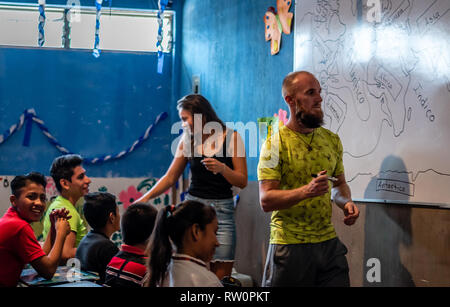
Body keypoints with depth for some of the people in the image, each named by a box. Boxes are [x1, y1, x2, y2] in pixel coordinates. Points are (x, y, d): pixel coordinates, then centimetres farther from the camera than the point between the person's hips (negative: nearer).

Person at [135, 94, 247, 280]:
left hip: (222, 210, -2)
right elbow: (170, 177, 13)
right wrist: (145, 198, 3)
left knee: (221, 276, -8)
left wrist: (222, 168, -20)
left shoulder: (231, 137, -2)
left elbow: (242, 182, -3)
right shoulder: (187, 140, 8)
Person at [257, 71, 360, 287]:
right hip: (289, 244, -5)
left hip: (329, 242, 5)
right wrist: (306, 191, -28)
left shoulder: (332, 140, 10)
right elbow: (266, 200, -14)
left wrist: (346, 202, -1)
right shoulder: (275, 144, -8)